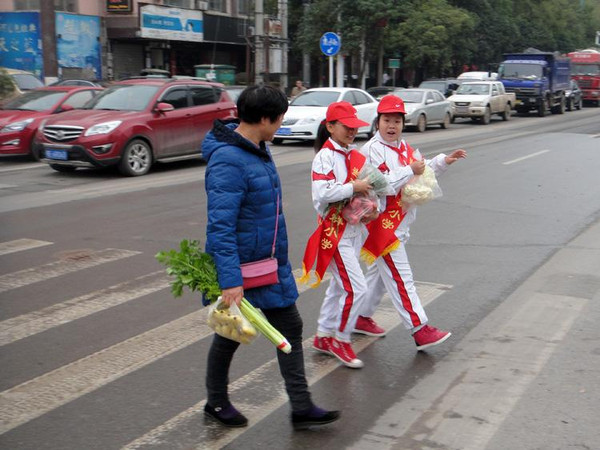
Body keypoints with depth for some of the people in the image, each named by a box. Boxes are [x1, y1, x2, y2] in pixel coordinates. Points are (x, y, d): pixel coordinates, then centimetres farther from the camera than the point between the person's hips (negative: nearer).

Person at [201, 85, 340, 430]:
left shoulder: (258, 148, 5)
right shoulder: (227, 161, -25)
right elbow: (220, 227, -29)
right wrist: (230, 281, -31)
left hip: (272, 262, 9)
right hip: (240, 267, -9)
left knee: (290, 327, 10)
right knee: (231, 335, 10)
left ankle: (302, 408, 20)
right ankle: (217, 402, 33)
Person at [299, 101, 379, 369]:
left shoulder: (355, 156, 11)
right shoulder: (325, 156, -14)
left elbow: (367, 189, 21)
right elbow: (322, 193, -27)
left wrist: (372, 210, 2)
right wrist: (354, 187, -21)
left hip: (354, 230, 9)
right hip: (334, 231, -9)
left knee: (340, 286, 17)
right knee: (356, 288, -10)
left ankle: (323, 337, 30)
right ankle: (341, 340, 8)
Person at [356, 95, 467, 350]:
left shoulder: (403, 148, 13)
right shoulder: (371, 150, -16)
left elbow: (422, 170, 26)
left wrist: (443, 161, 13)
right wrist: (410, 170, -26)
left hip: (400, 222, 10)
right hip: (382, 224, -10)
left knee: (380, 271, 19)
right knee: (400, 277, -7)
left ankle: (362, 318, 32)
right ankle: (420, 331, -5)